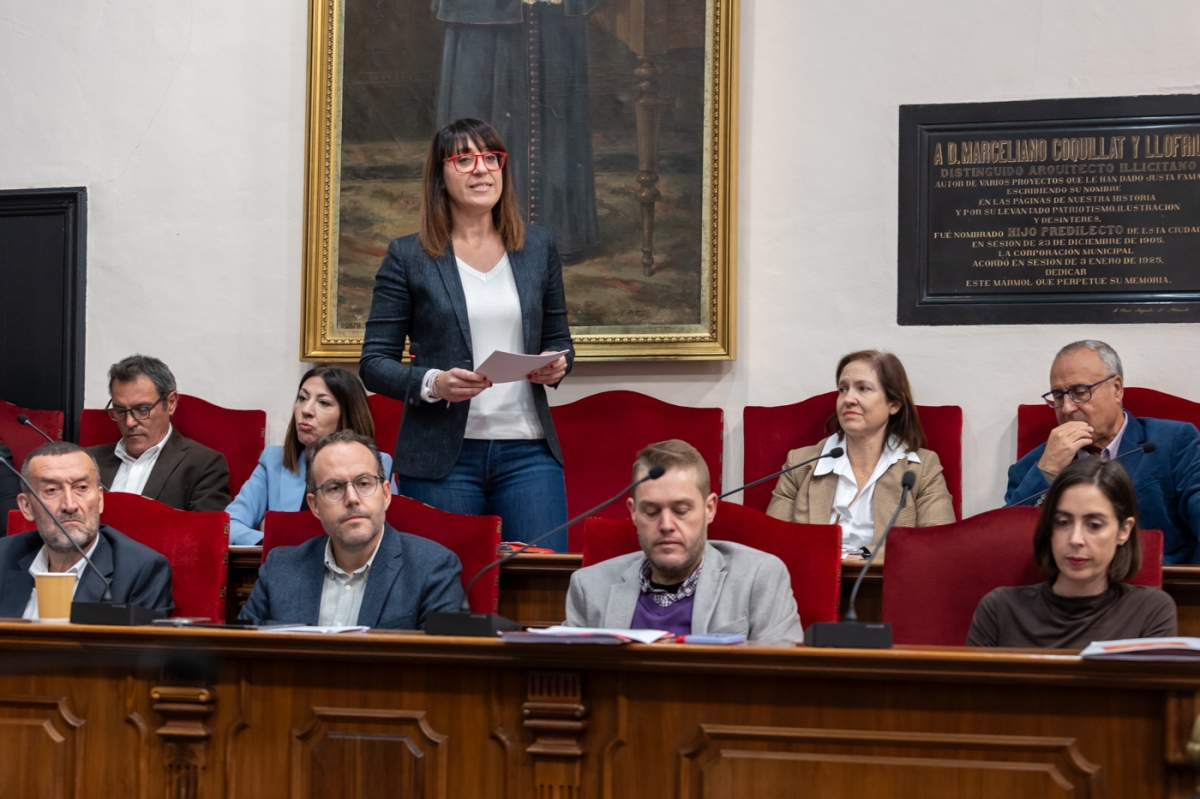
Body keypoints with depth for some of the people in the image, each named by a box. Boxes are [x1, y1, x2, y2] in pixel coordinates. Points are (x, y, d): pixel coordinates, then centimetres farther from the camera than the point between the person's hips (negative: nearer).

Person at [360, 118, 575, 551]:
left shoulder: (538, 247, 12)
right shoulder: (408, 257, 3)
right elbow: (374, 364, 1)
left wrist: (557, 364, -2)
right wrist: (431, 383, -17)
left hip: (528, 450, 2)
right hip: (441, 458, -2)